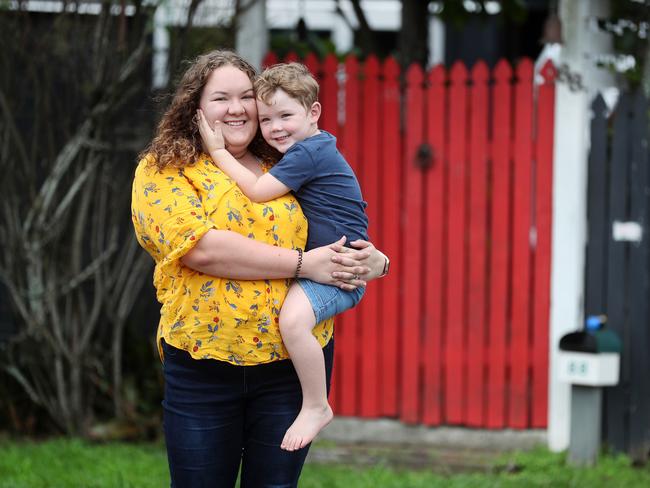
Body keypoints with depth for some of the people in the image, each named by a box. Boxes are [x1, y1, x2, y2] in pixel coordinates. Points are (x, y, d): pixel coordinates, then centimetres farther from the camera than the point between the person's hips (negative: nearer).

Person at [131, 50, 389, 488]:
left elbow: (334, 240, 20)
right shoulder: (163, 171, -2)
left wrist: (373, 260, -4)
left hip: (293, 364, 3)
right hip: (202, 367, -3)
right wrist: (302, 264, -18)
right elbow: (200, 248, -18)